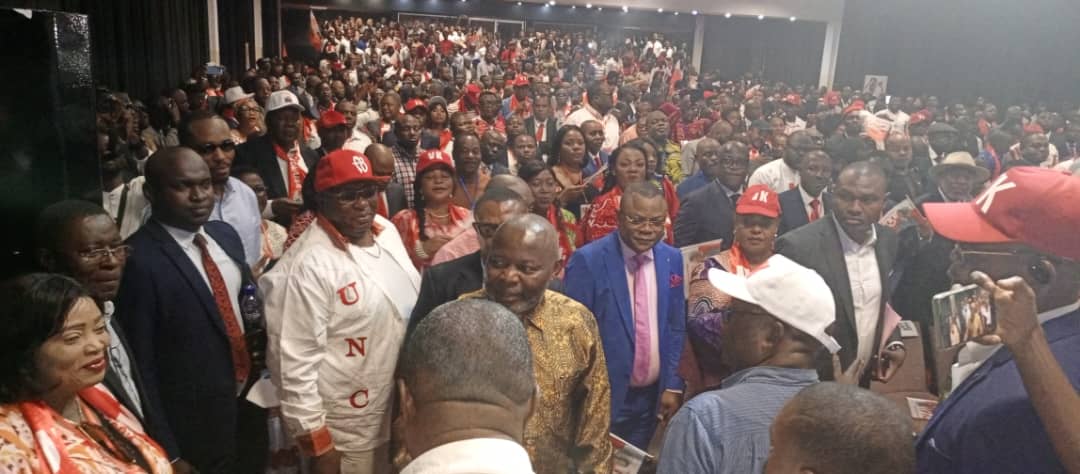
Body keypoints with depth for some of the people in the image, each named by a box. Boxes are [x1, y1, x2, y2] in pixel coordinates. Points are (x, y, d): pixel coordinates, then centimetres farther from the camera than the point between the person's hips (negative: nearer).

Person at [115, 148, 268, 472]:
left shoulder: (225, 234, 2)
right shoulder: (139, 259, -20)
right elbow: (140, 365, -17)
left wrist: (261, 336, -4)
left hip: (251, 401, 7)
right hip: (195, 427, -6)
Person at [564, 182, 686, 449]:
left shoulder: (672, 260, 0)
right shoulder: (587, 261, -15)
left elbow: (676, 327, 7)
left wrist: (673, 385, 3)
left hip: (652, 396, 5)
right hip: (603, 394, -4)